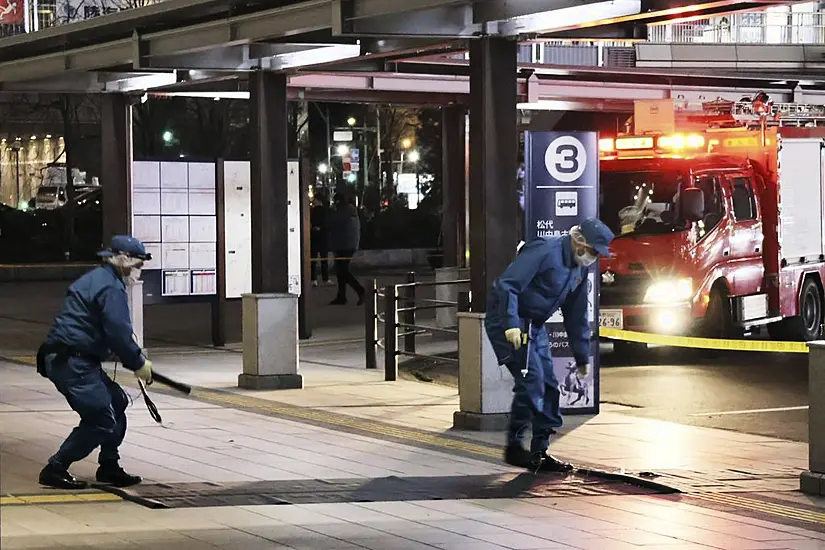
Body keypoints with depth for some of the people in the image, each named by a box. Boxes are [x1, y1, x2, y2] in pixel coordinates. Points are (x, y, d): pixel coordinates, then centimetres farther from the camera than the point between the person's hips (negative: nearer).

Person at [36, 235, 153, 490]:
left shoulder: (95, 280, 21)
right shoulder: (111, 287, -13)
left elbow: (114, 331, 25)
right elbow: (119, 333, -19)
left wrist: (135, 357, 16)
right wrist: (138, 363, -6)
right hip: (72, 362, -11)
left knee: (116, 402, 17)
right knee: (101, 420, -9)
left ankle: (109, 468, 22)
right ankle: (55, 470, -3)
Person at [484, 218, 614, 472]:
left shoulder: (580, 269, 10)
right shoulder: (544, 251, -19)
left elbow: (576, 315, 20)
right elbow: (507, 284, -26)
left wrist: (582, 356, 21)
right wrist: (511, 324, -34)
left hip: (535, 327, 9)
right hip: (508, 322, -9)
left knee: (548, 385, 5)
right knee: (531, 379, -18)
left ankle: (540, 451, 12)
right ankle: (514, 447, -8)